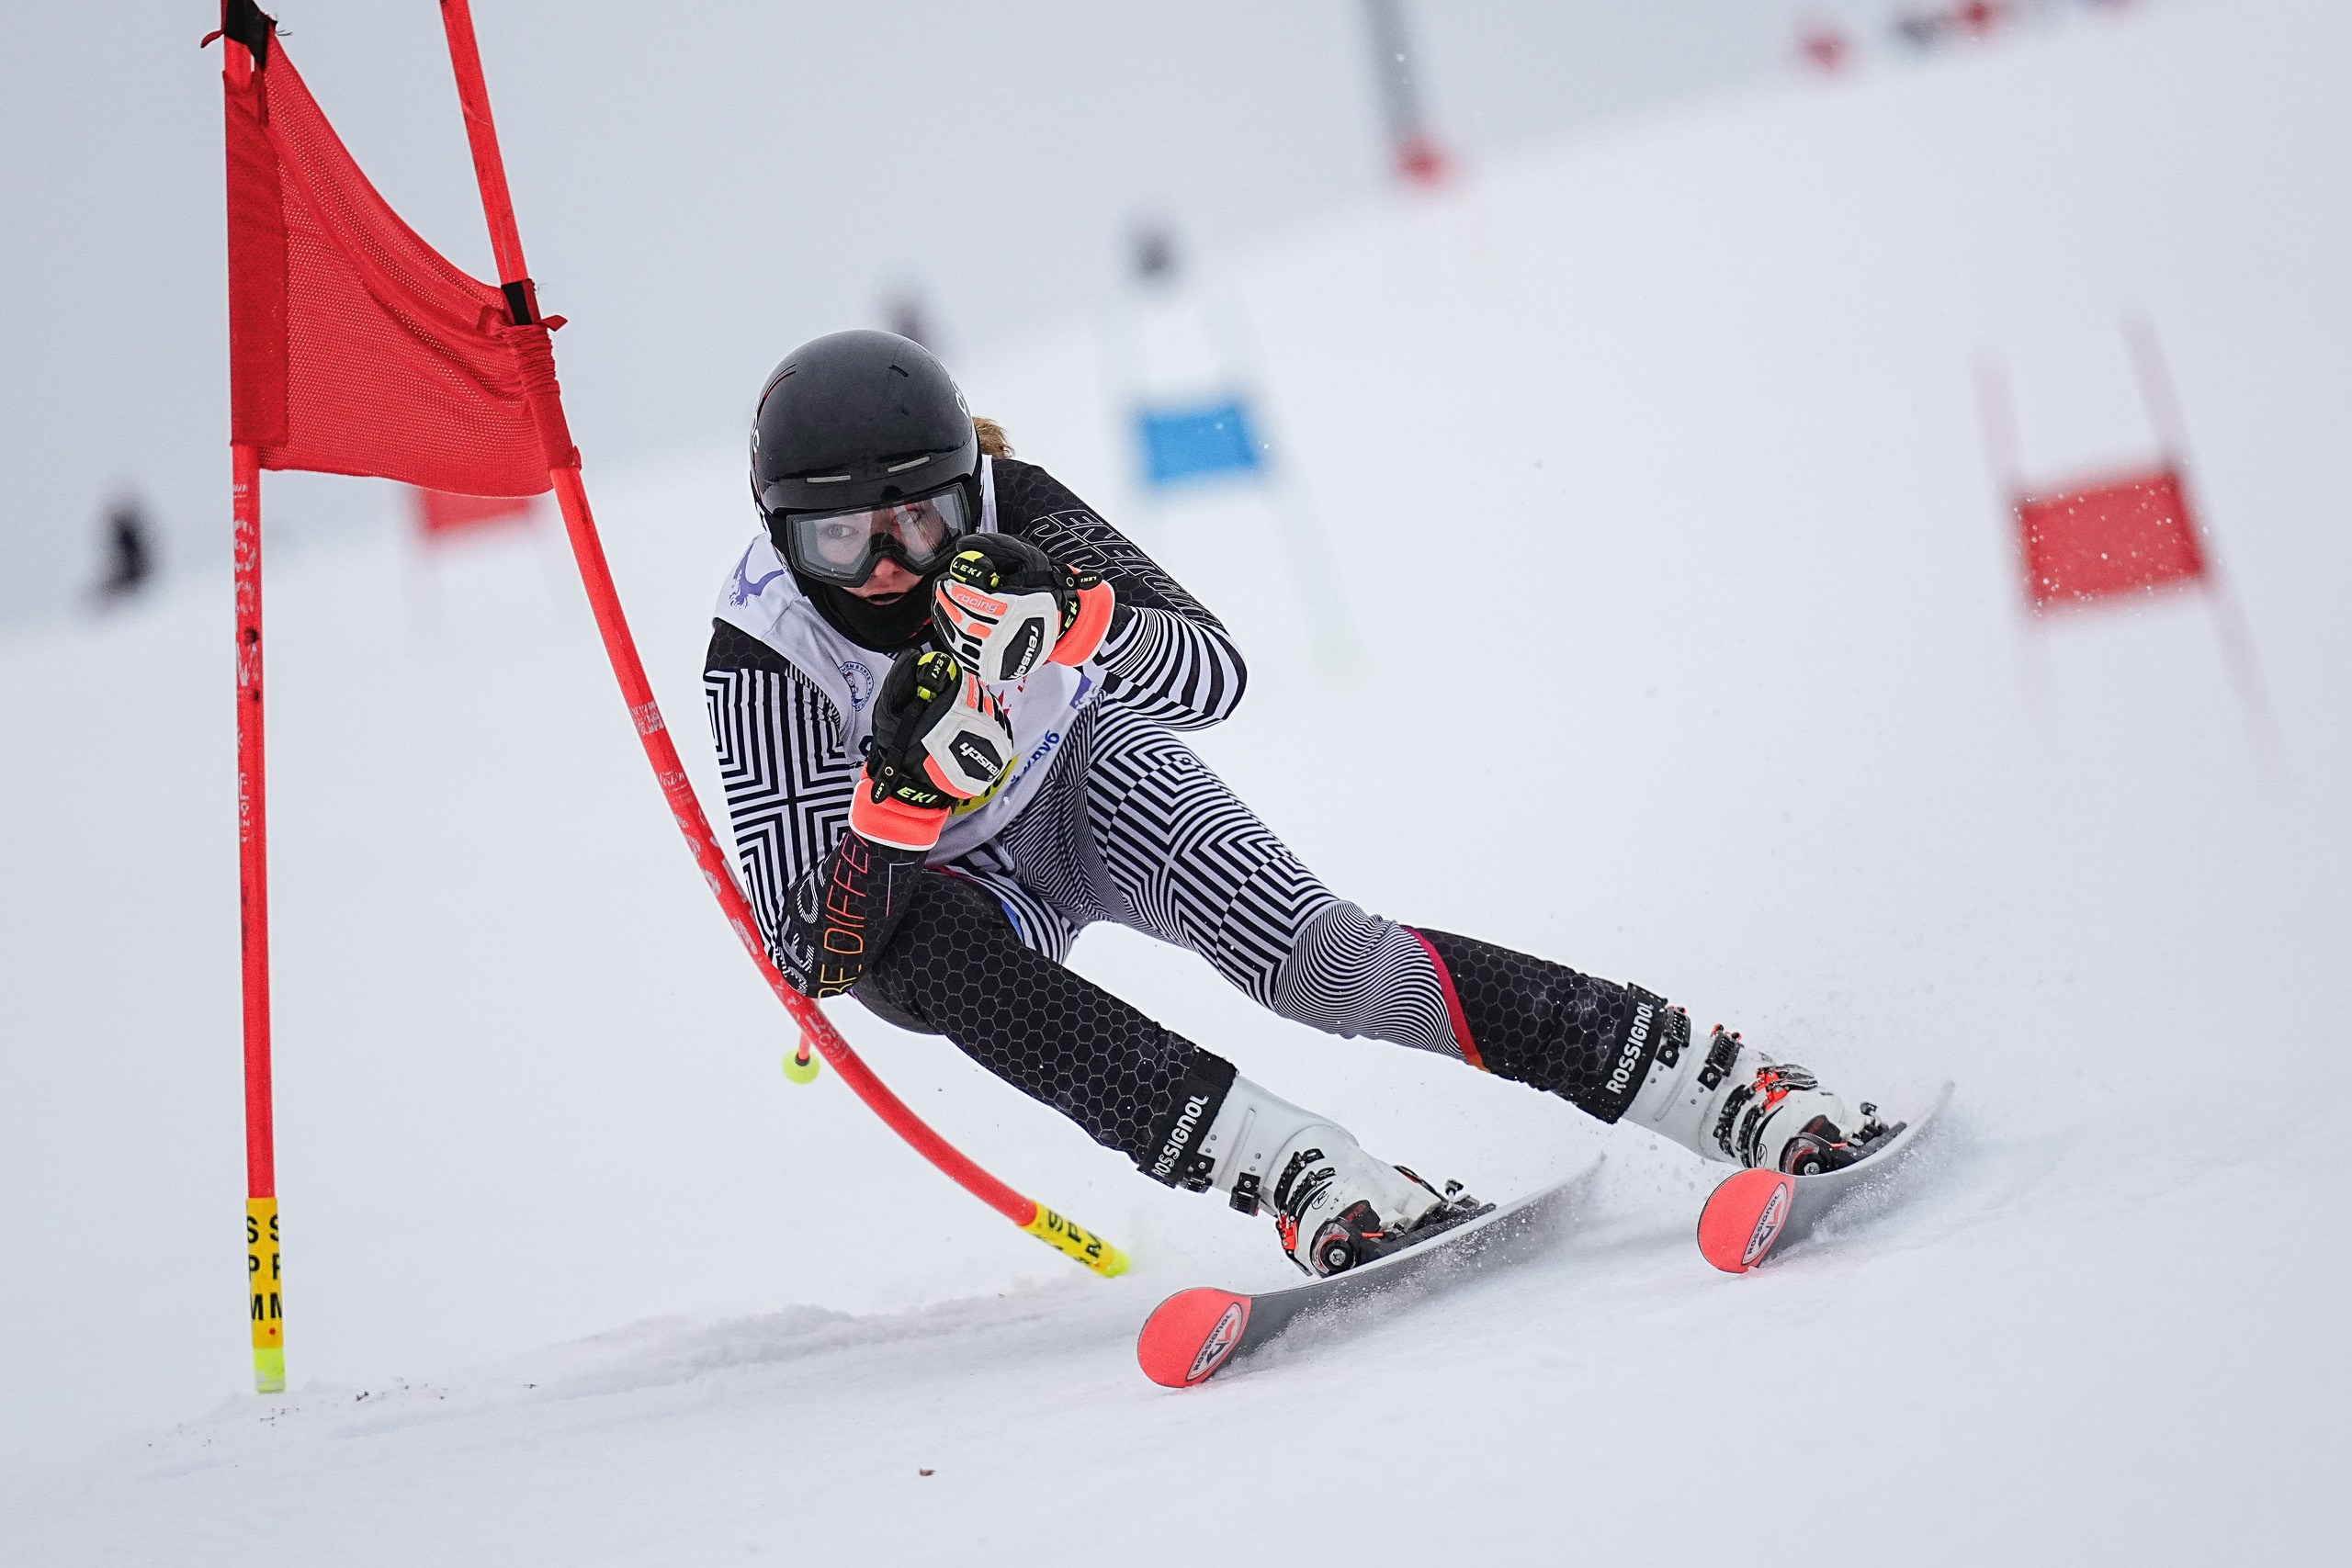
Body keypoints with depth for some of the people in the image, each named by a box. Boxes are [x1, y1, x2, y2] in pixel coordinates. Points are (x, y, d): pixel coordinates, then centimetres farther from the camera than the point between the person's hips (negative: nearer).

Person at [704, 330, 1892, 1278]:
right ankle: (1298, 1175, -43)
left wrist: (1075, 627, -48)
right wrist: (903, 796, -48)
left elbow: (1215, 677, -28)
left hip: (1085, 777, 0)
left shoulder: (1009, 513, -26)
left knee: (1317, 960, -24)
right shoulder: (762, 652, -29)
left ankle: (1723, 1086, -25)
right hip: (944, 891, 0)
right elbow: (808, 949, -30)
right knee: (943, 955, -36)